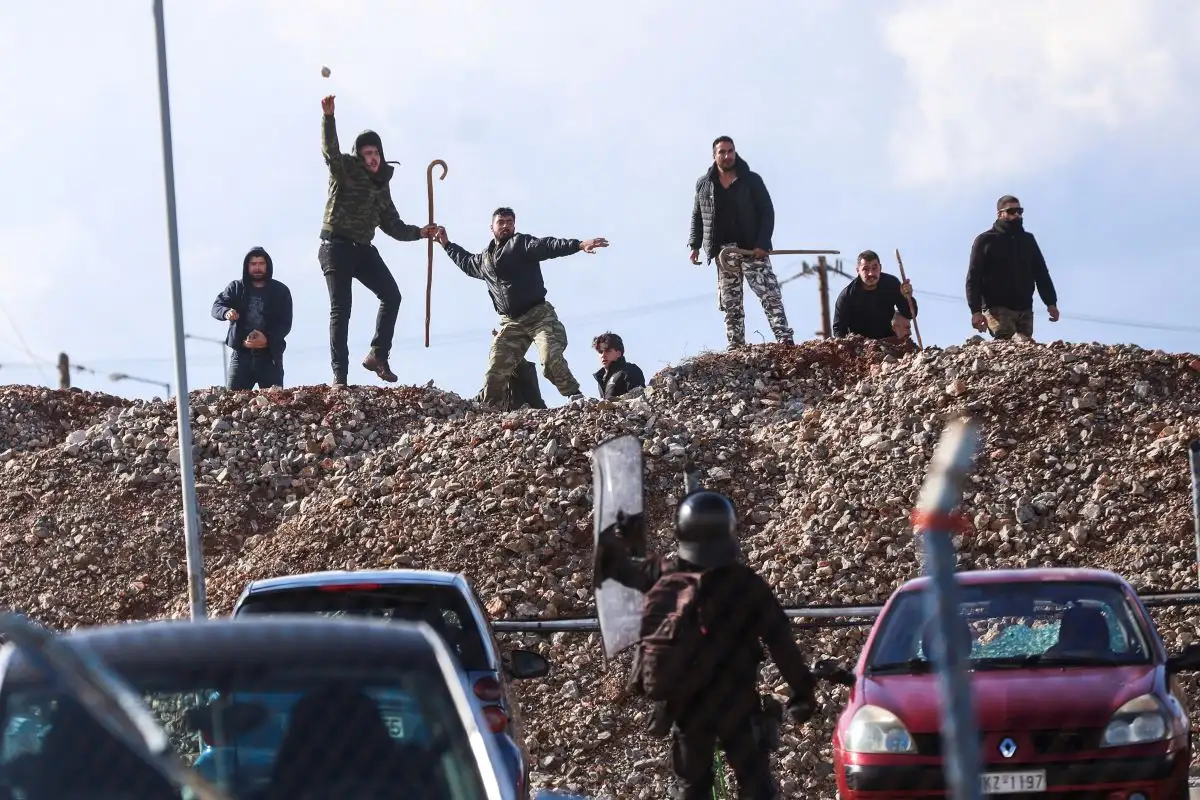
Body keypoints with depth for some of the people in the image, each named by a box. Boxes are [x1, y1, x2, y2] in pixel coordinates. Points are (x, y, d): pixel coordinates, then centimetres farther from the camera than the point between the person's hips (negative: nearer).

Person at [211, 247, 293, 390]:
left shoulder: (281, 291, 6)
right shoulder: (236, 288, 10)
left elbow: (285, 324, 0)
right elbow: (216, 306, -1)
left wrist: (267, 339, -18)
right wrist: (226, 312, -26)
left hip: (270, 356, 0)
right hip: (241, 355, 0)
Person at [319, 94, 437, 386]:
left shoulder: (381, 186, 14)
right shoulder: (344, 170, -4)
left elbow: (393, 226, 18)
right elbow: (330, 150, -26)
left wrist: (419, 232, 6)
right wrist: (329, 117, -40)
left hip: (363, 249, 6)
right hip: (336, 245, -6)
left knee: (391, 295, -6)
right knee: (341, 307, -11)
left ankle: (378, 355, 1)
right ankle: (339, 374, -13)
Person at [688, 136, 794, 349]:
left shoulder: (751, 180, 1)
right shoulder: (703, 185, 9)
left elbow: (767, 213, -2)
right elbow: (697, 217, 16)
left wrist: (762, 244, -13)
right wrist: (695, 245, 5)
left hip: (753, 249, -3)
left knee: (770, 295, -12)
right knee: (730, 304, 2)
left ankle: (784, 339, -16)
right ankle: (736, 347, 4)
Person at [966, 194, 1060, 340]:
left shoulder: (1028, 240, 20)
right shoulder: (985, 241, 5)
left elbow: (1041, 273, 21)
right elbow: (973, 278, -1)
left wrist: (1051, 302, 8)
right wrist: (976, 310, -12)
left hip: (1024, 310, 5)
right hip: (997, 309, -4)